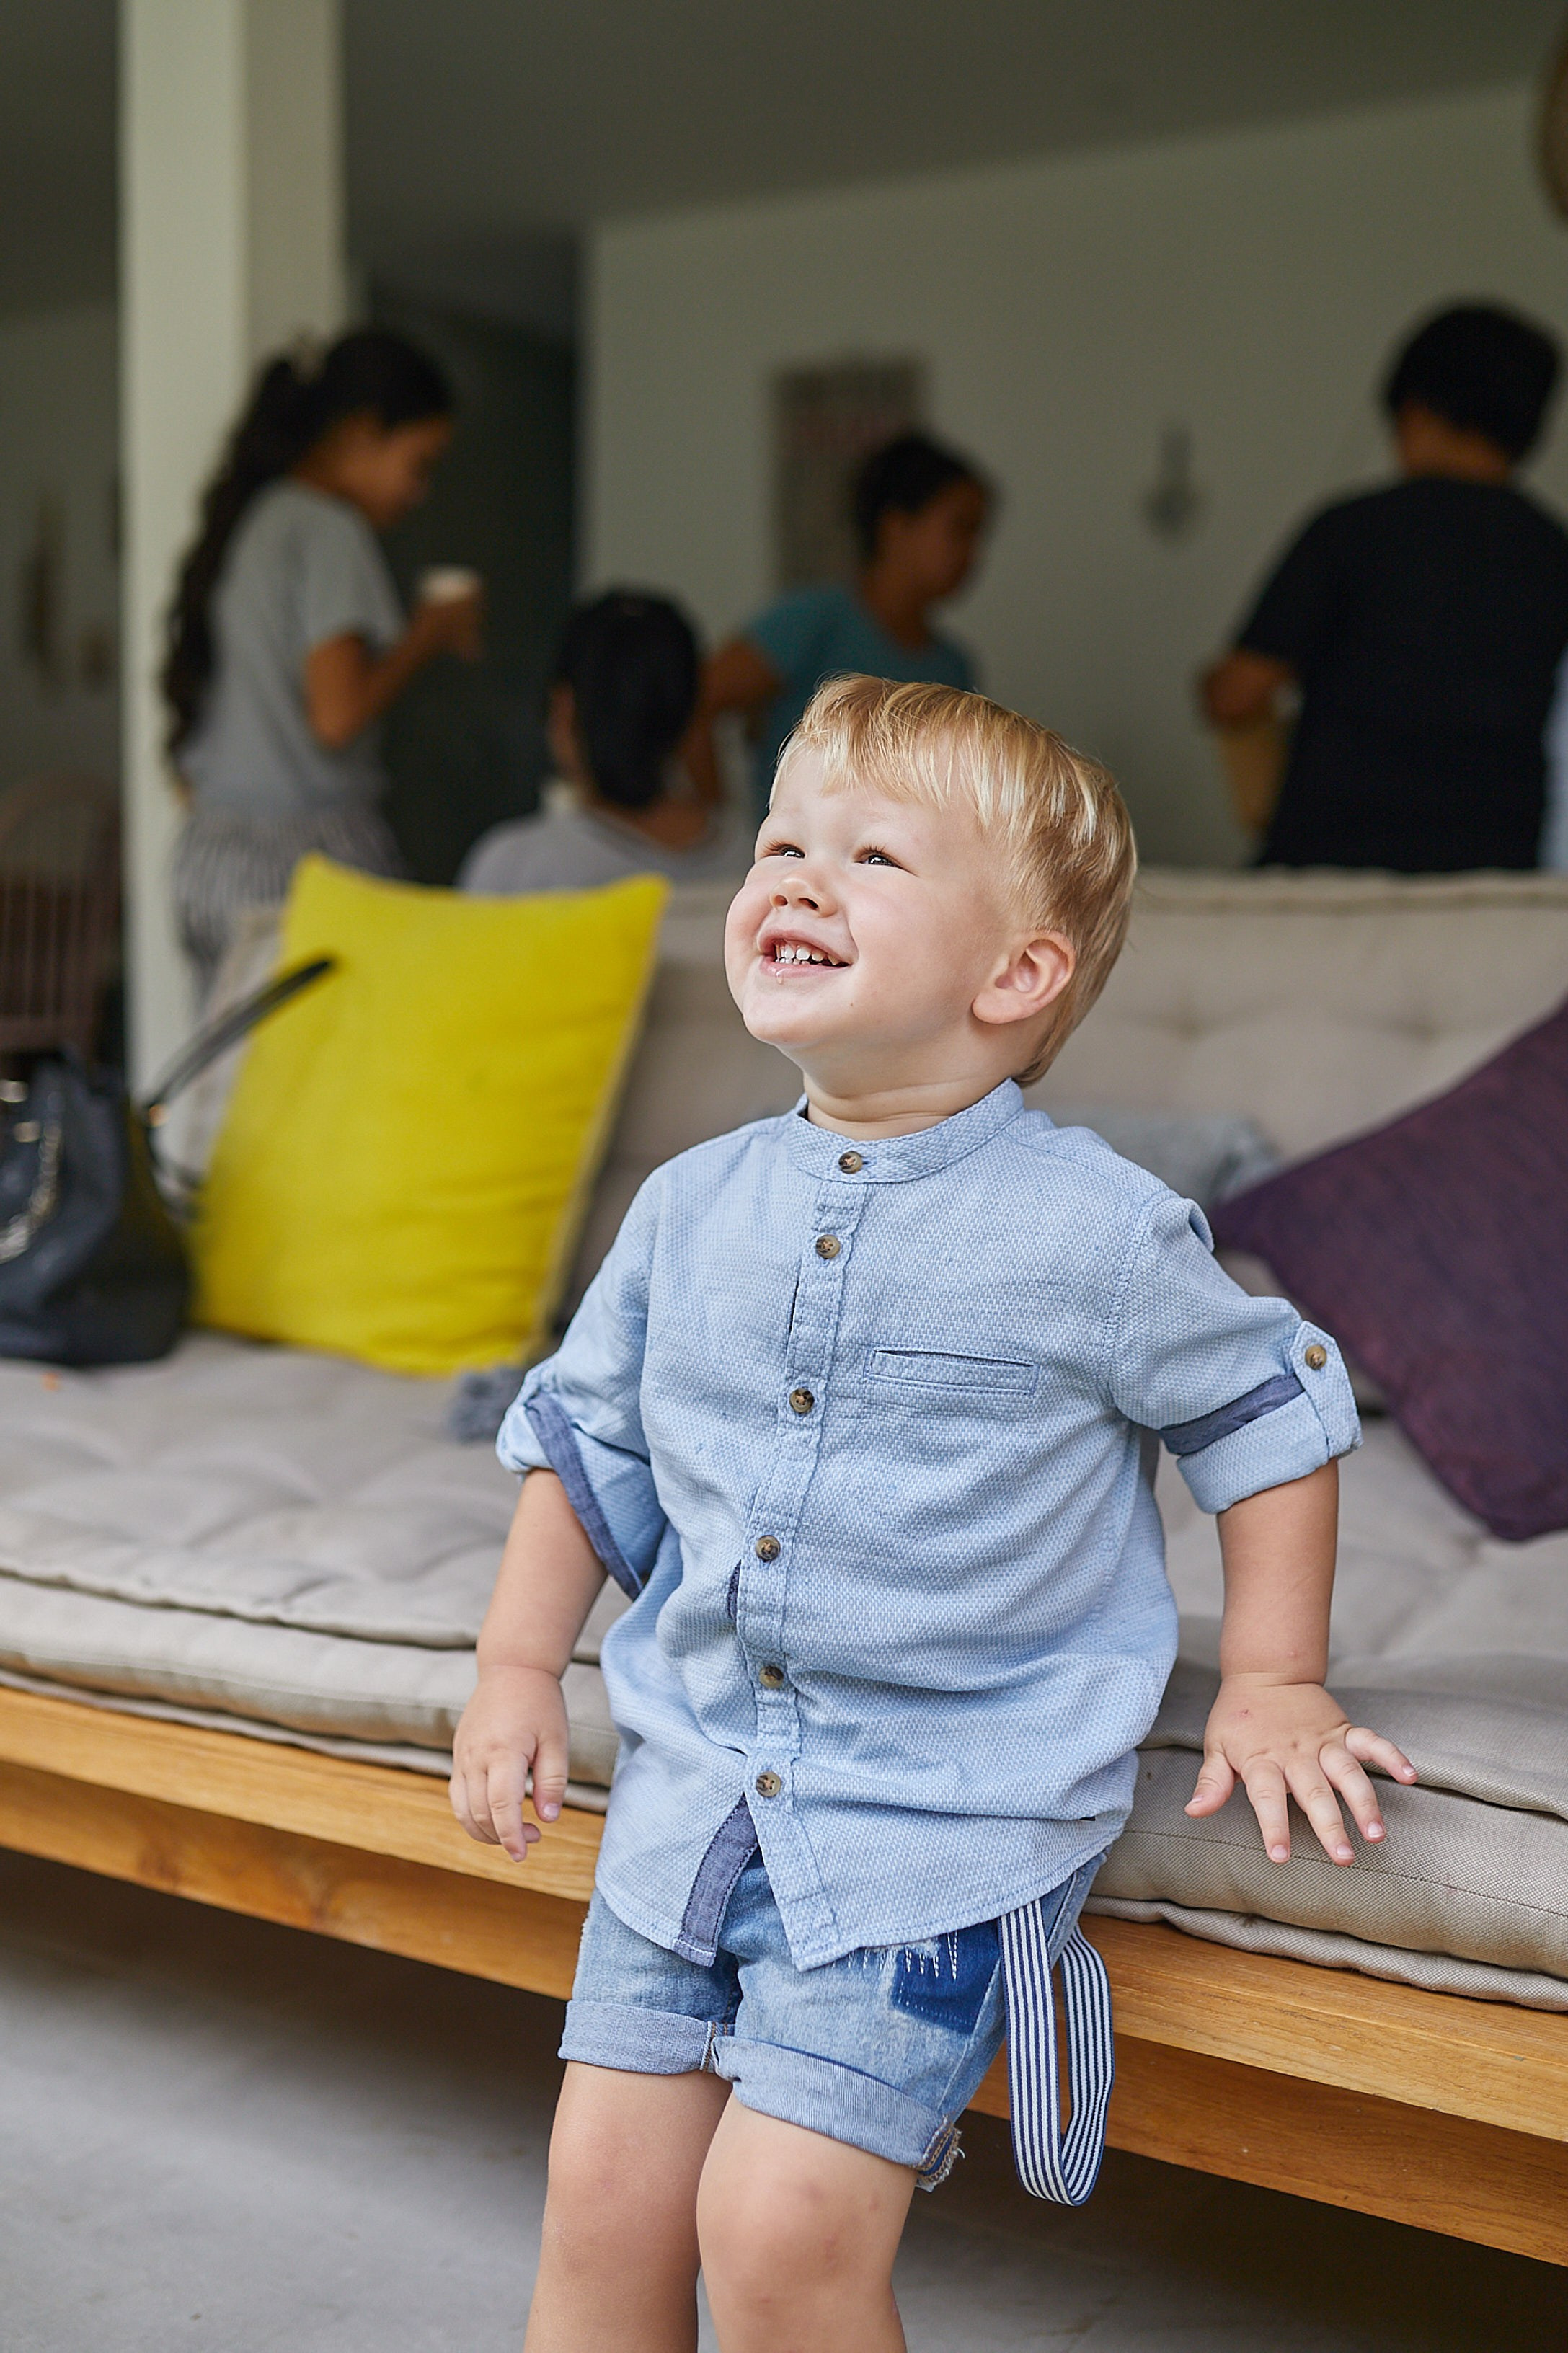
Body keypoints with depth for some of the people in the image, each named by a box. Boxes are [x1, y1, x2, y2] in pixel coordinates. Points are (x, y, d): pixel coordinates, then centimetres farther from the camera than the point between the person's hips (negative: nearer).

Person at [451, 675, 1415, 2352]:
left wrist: (1270, 1689, 2)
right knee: (603, 2196, 6)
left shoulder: (1097, 1230, -11)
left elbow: (1268, 1416, 3)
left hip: (941, 1816, -4)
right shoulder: (689, 1209, 2)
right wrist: (519, 1665, 8)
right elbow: (586, 1442, 15)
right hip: (695, 1781, 5)